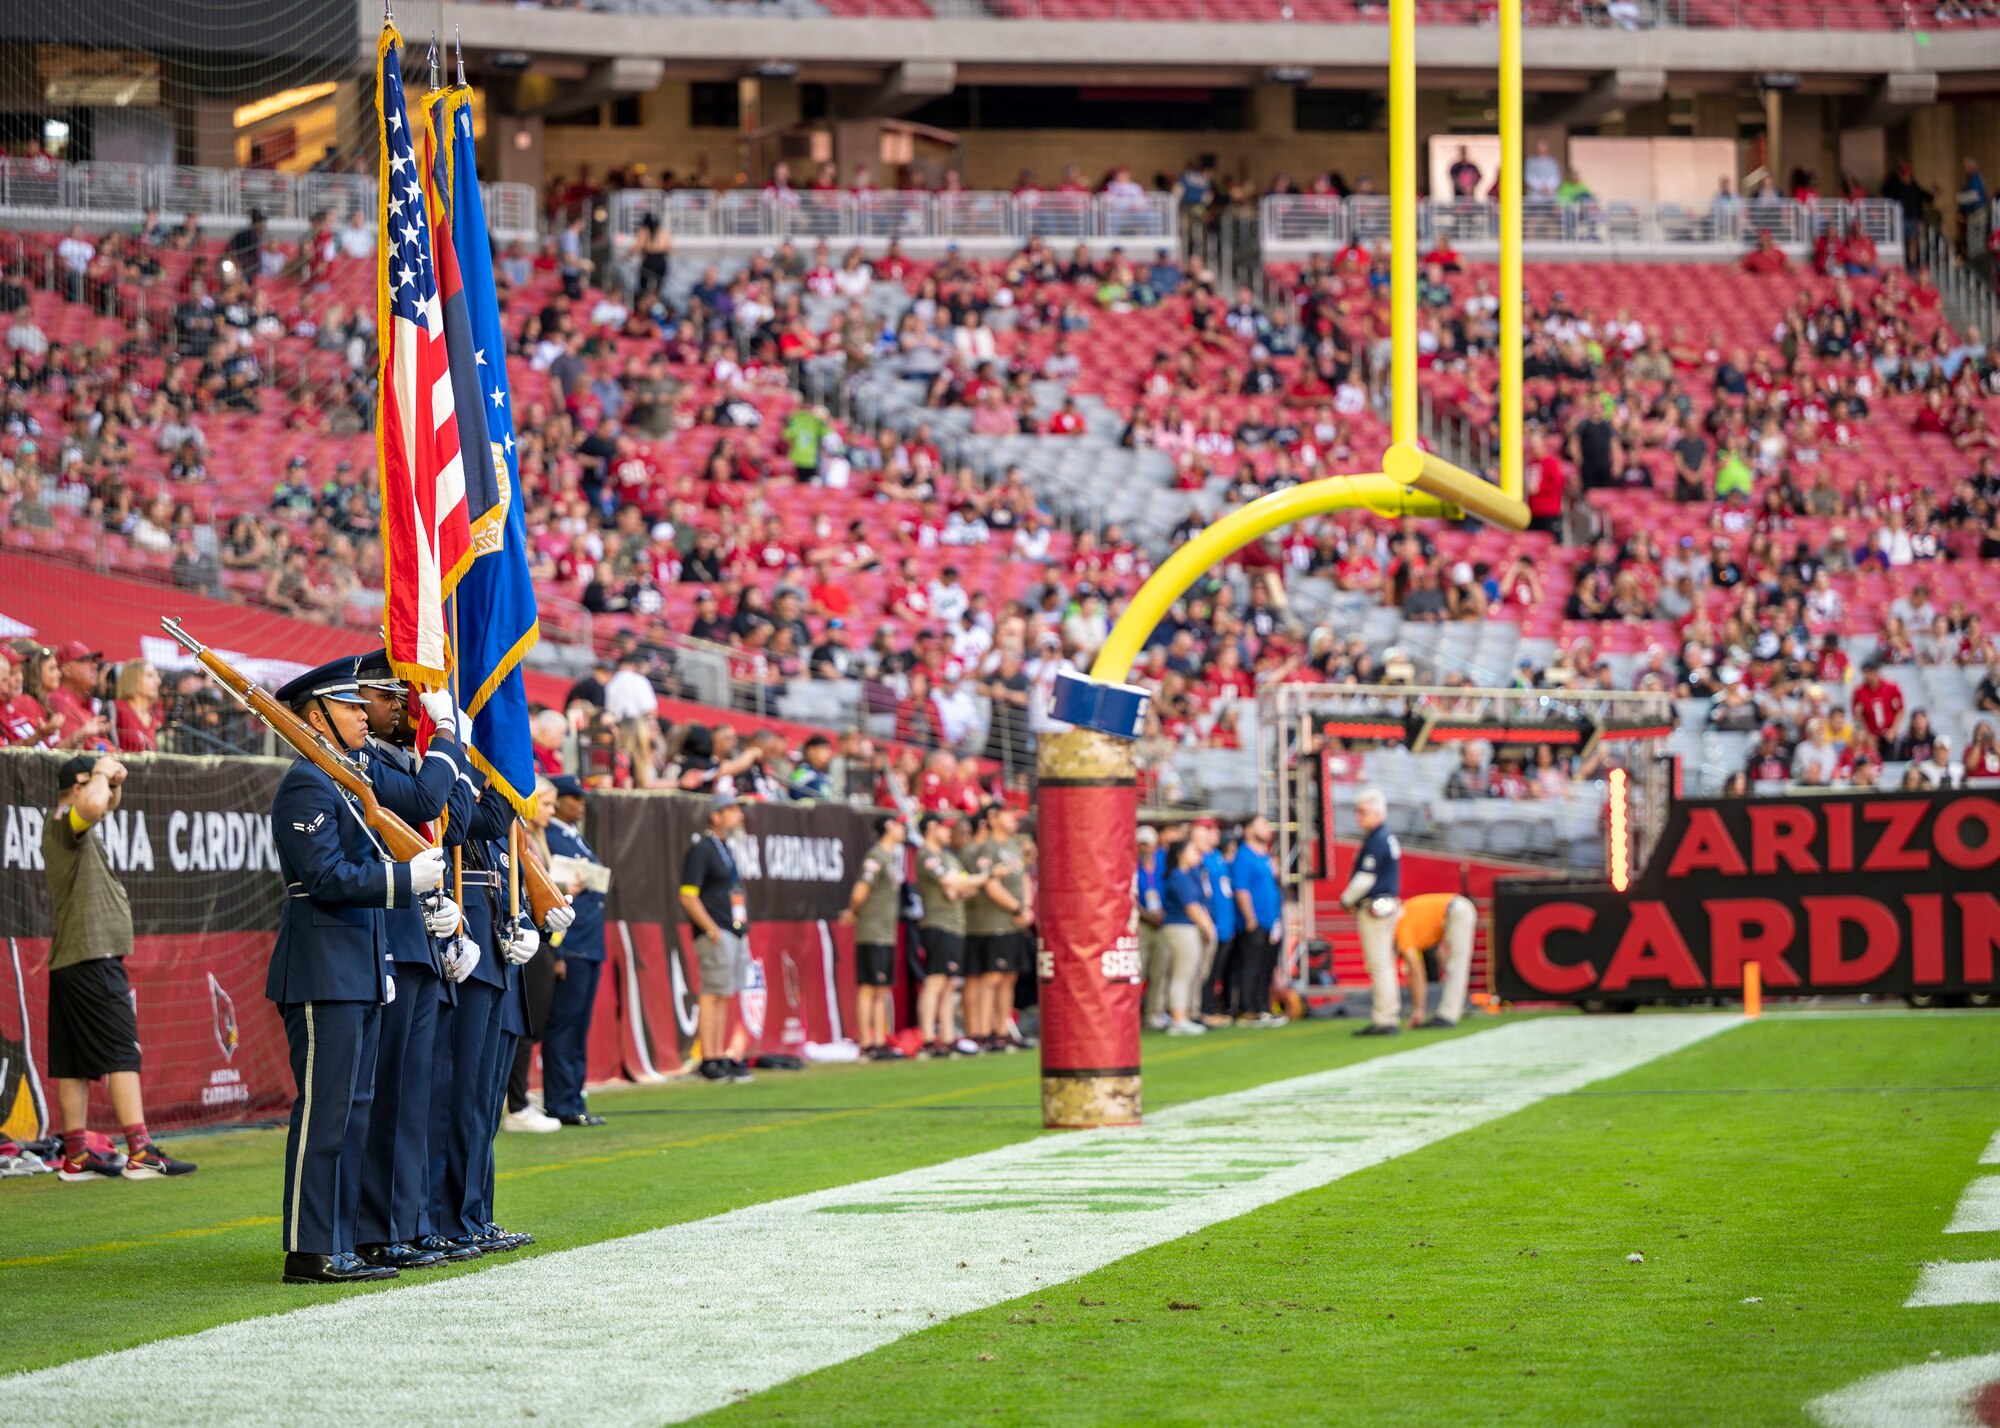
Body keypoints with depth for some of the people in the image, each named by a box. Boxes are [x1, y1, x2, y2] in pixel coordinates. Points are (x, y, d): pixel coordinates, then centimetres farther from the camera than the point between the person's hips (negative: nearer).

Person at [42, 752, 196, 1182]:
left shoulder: (74, 830, 19)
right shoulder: (62, 824, -11)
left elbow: (108, 802, 38)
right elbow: (93, 804, -34)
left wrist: (115, 778, 18)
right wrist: (102, 773, -15)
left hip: (69, 964, 11)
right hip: (93, 958, -11)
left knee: (73, 1063, 9)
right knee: (121, 1054, -12)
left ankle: (76, 1156, 10)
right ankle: (140, 1153, -17)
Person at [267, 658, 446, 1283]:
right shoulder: (307, 784, -12)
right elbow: (328, 877, -20)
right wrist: (406, 878, -19)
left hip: (359, 972, 10)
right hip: (323, 974, -10)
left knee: (352, 1114, 10)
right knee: (323, 1113, -8)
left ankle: (338, 1247, 14)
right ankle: (309, 1251, -6)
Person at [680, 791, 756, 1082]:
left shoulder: (725, 848, 19)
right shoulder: (701, 849, -10)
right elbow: (688, 896, -16)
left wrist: (743, 925, 14)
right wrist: (711, 930, -19)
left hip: (735, 933, 9)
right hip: (716, 934, -9)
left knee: (723, 996, 11)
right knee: (713, 994, -9)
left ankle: (720, 1057, 15)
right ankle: (709, 1061, -9)